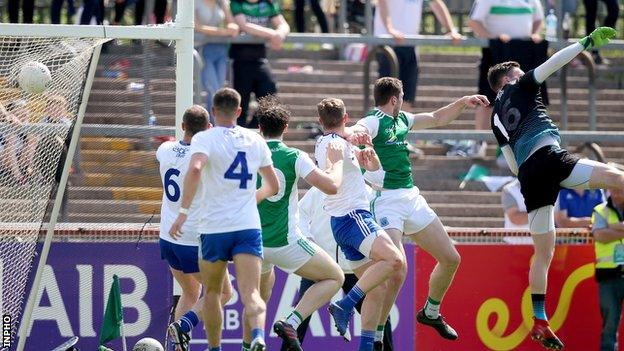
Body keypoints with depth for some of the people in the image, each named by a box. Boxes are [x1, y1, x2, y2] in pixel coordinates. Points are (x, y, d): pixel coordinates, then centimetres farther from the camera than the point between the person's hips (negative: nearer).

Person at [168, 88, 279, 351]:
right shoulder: (255, 140, 11)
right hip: (248, 227, 2)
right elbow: (273, 186, 21)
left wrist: (183, 212, -22)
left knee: (212, 292, 19)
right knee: (251, 294, -10)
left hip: (214, 228, -2)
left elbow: (195, 169, -24)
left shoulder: (204, 139, -3)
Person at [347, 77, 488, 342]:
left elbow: (438, 118, 30)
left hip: (411, 198, 9)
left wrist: (463, 102, 18)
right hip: (384, 199, -9)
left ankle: (431, 313, 36)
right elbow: (354, 131, -35)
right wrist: (354, 133, -58)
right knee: (397, 272, -22)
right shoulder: (373, 122, -11)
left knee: (450, 259, 14)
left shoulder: (402, 120, 15)